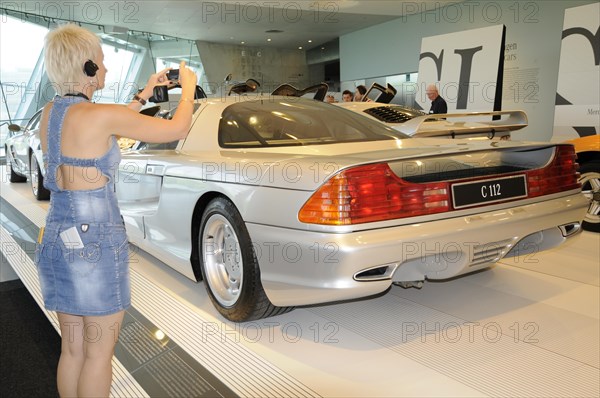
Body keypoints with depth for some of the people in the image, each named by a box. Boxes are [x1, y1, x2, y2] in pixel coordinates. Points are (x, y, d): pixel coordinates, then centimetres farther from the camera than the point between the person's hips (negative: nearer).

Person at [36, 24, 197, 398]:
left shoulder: (50, 113, 6)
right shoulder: (100, 115, -16)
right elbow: (178, 129, -9)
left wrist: (143, 95, 24)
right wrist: (188, 87, 9)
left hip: (56, 237, 8)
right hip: (96, 243, -8)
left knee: (72, 348, 19)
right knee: (98, 352, 8)